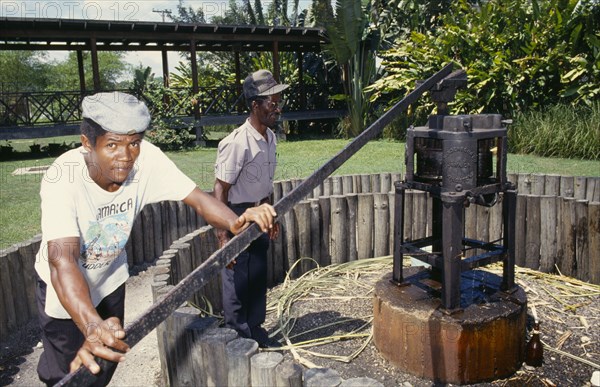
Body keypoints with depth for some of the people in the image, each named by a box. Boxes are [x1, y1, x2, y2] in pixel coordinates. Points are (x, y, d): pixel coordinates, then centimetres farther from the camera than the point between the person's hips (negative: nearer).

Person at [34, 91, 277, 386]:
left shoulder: (147, 159, -26)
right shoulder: (62, 179, -36)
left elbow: (197, 197, -30)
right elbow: (62, 260, -47)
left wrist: (235, 223, -52)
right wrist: (93, 326, -64)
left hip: (111, 279, 4)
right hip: (65, 287, -3)